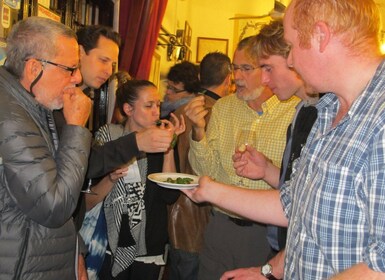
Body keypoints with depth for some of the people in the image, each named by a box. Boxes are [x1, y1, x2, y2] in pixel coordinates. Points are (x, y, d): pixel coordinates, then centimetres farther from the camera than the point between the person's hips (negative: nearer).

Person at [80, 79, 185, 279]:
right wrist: (112, 178, -25)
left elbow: (169, 196, -11)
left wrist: (169, 146, -14)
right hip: (111, 246, -2)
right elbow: (87, 202, -8)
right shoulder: (108, 137, -8)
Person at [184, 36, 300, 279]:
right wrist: (199, 132, -13)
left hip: (268, 232, -4)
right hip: (221, 227, 4)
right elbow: (208, 172, 0)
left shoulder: (296, 111, -11)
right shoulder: (222, 108, 4)